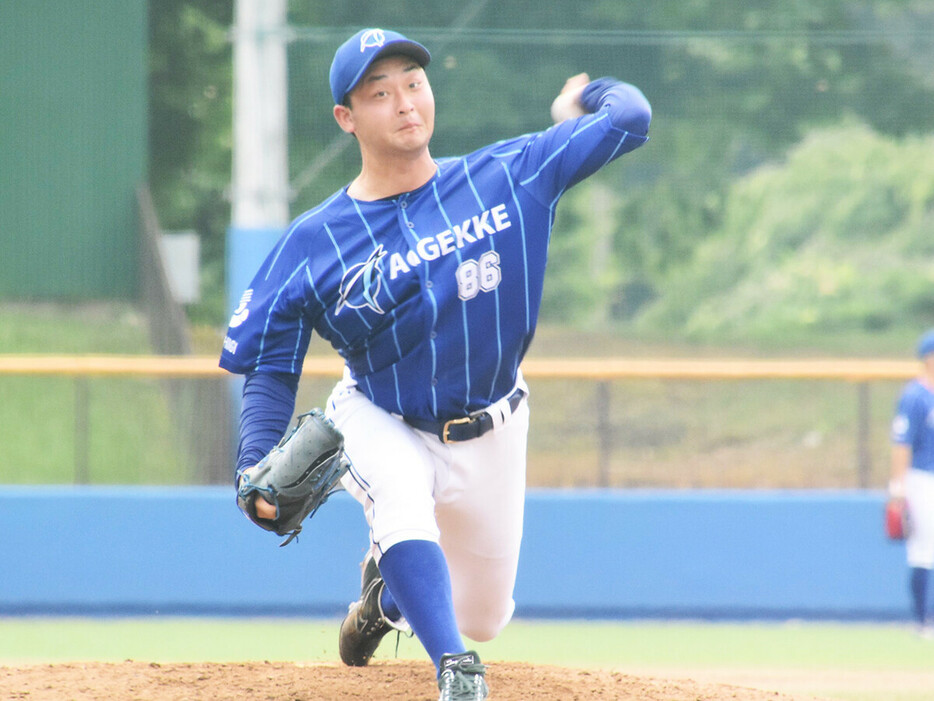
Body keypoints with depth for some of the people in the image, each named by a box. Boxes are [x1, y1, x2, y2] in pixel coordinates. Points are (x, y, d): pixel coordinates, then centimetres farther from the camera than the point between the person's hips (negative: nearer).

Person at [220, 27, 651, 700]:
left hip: (490, 435, 3)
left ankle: (388, 583, 46)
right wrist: (258, 468, -26)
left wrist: (576, 107, 13)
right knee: (403, 509, -38)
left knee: (483, 615, 13)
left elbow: (632, 117, -8)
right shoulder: (314, 243, -16)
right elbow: (272, 368, -11)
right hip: (381, 423, -3)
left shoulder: (509, 175, -14)